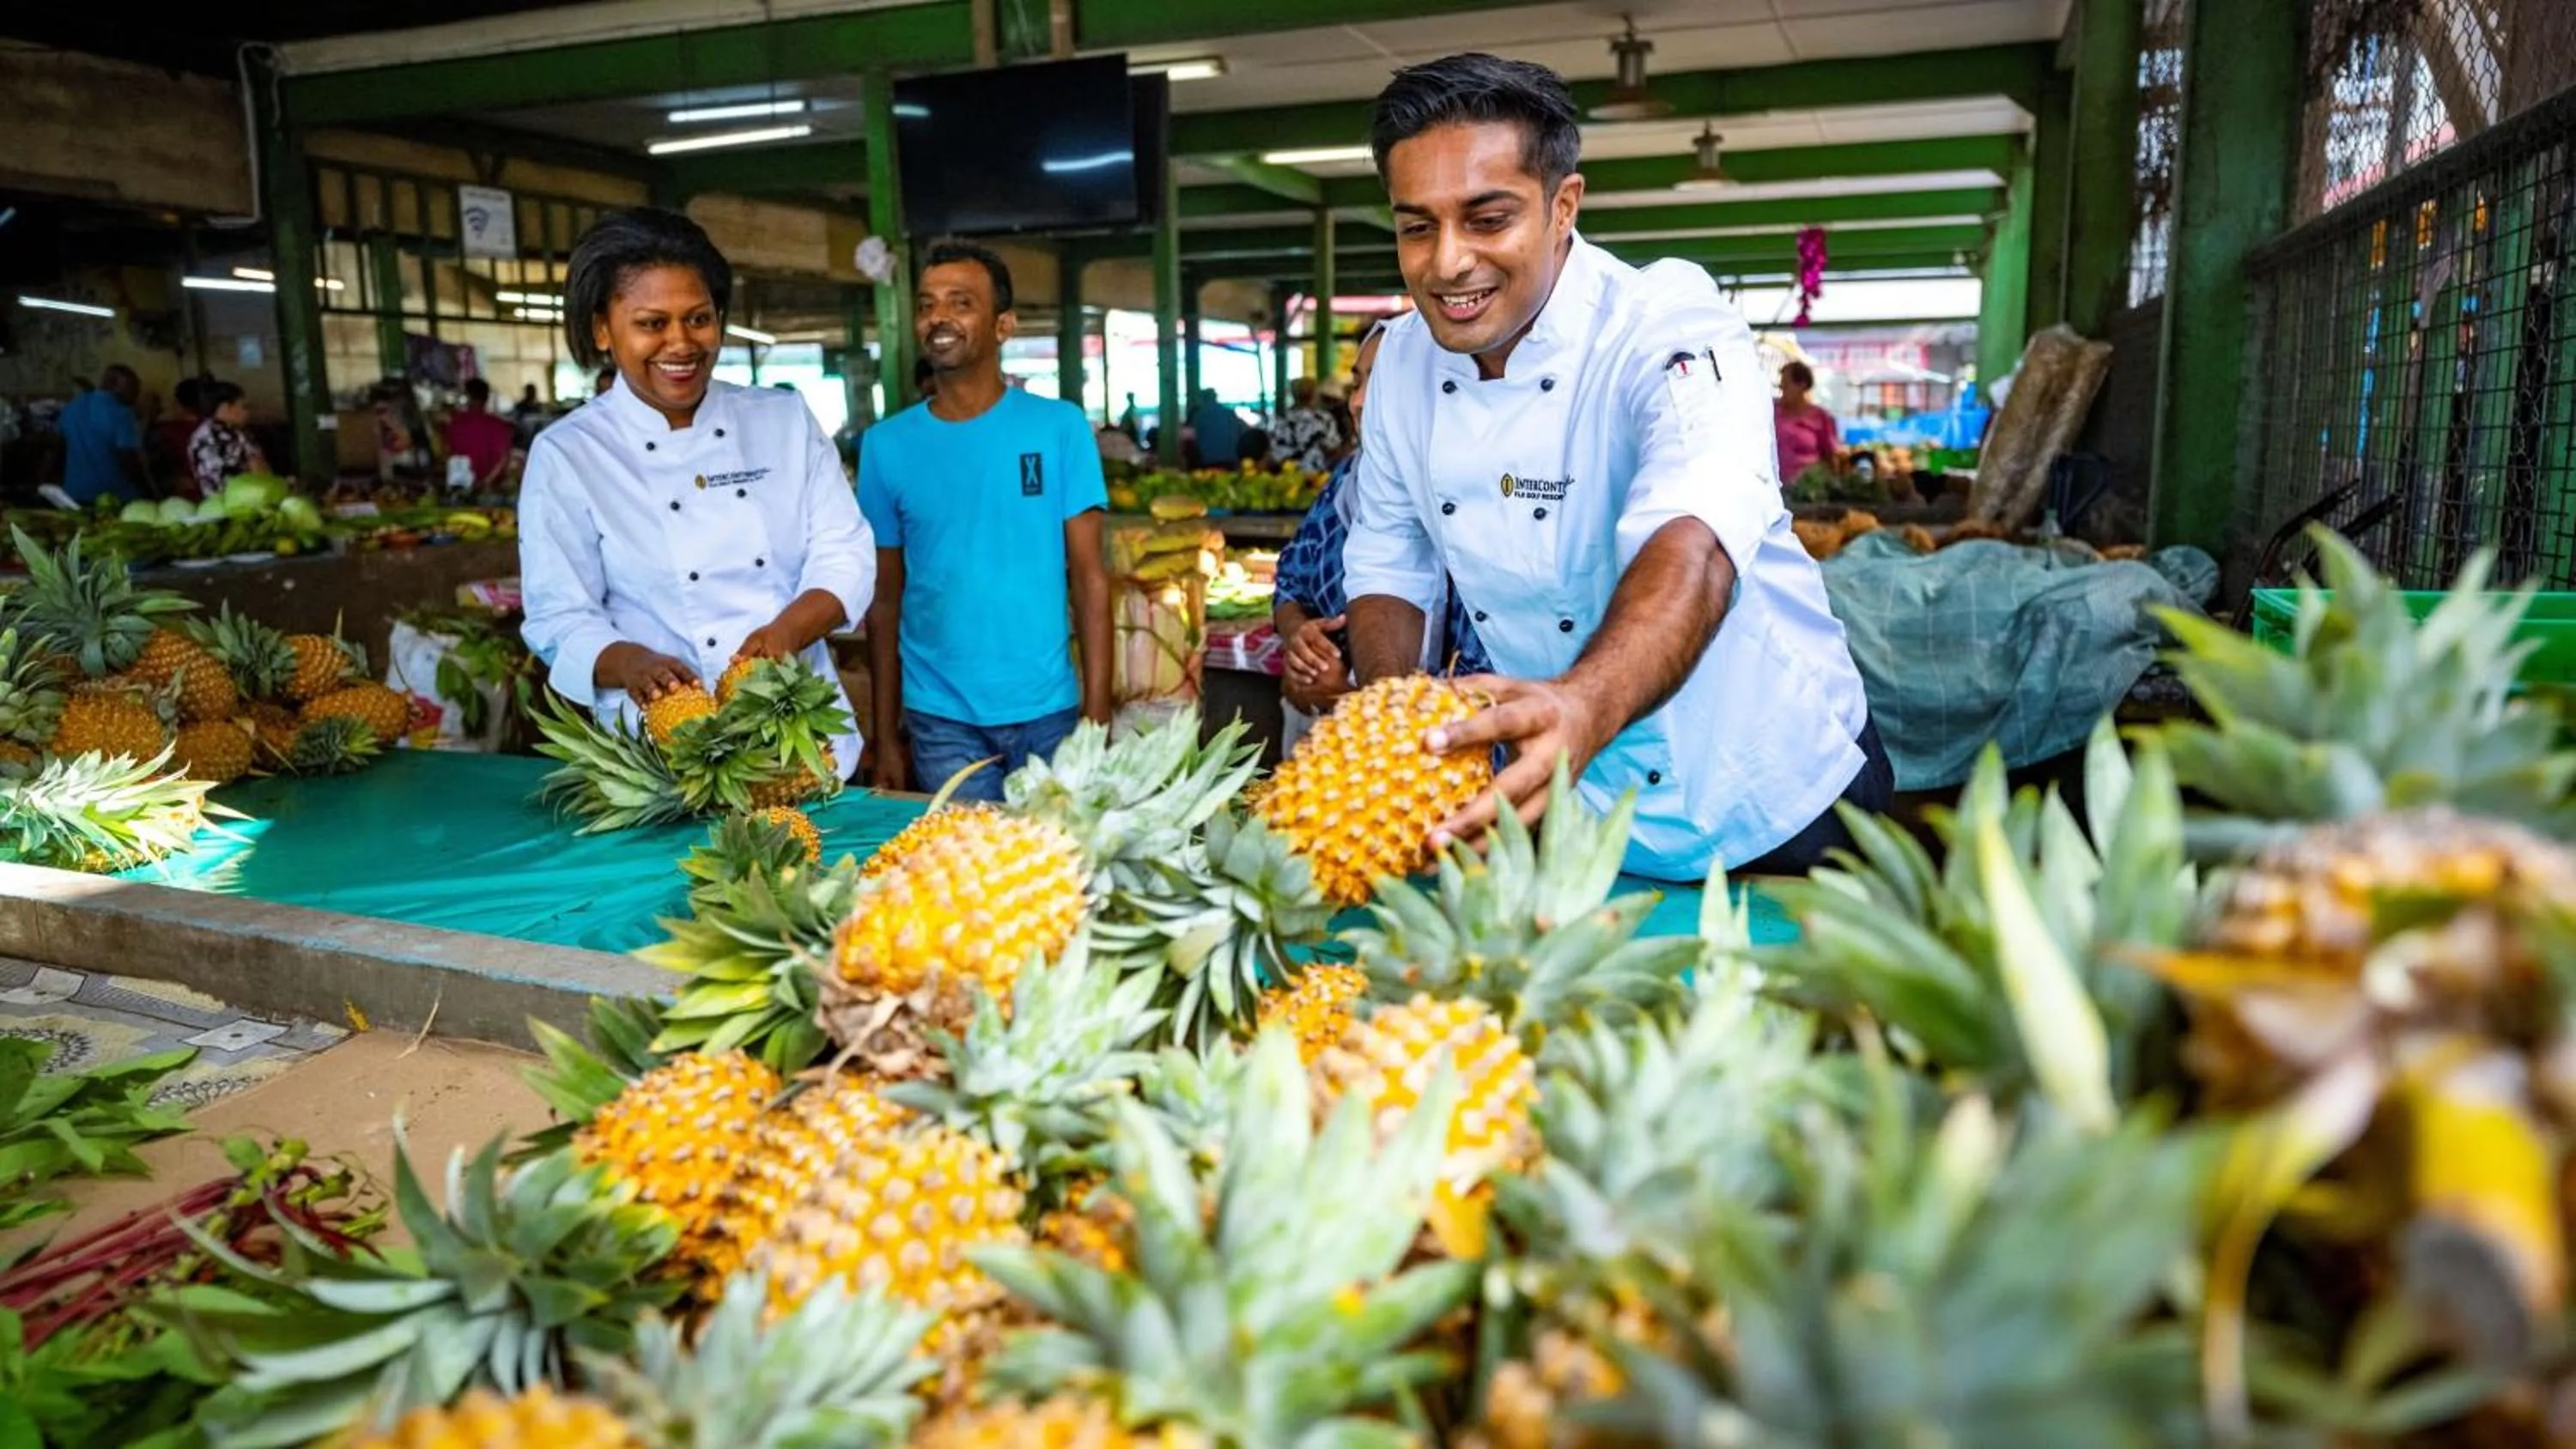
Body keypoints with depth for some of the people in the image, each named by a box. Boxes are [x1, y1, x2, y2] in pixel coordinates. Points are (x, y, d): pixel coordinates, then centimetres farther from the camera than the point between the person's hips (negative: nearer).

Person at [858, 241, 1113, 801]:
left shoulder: (1060, 427, -3)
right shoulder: (886, 445, 1)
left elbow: (1089, 579, -4)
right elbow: (885, 600, 6)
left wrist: (1097, 717, -10)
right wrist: (886, 736, 4)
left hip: (1048, 712, -1)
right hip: (939, 720, 1)